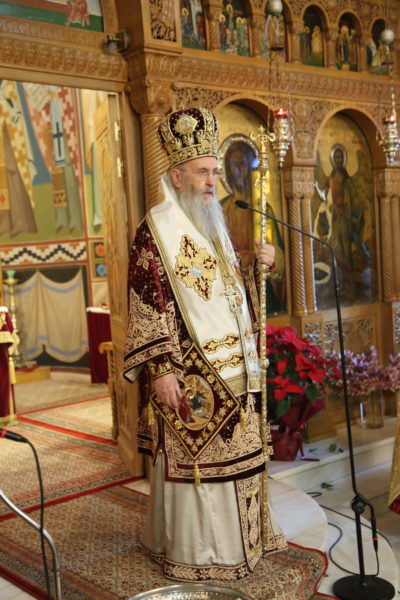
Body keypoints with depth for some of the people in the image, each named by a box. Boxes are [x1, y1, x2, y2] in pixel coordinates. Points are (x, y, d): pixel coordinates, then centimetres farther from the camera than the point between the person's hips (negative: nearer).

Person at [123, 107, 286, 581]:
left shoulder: (213, 223, 14)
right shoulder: (155, 229, -11)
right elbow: (147, 304, -16)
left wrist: (257, 265, 2)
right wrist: (159, 369, -21)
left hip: (230, 366, 8)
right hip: (188, 372, -8)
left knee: (235, 449, 15)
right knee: (190, 456, 2)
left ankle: (238, 533, 33)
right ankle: (191, 551, 18)